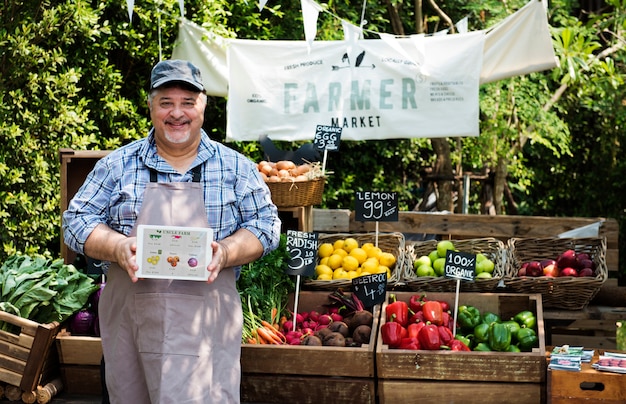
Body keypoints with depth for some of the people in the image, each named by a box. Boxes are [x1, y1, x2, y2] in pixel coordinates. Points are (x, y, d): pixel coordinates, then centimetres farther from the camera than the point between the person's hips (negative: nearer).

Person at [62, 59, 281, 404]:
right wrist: (118, 246, -13)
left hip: (206, 320, -1)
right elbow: (76, 220, 7)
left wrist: (225, 252, -13)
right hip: (129, 312, 1)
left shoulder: (236, 167, 9)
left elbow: (265, 224, 7)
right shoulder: (117, 165, 9)